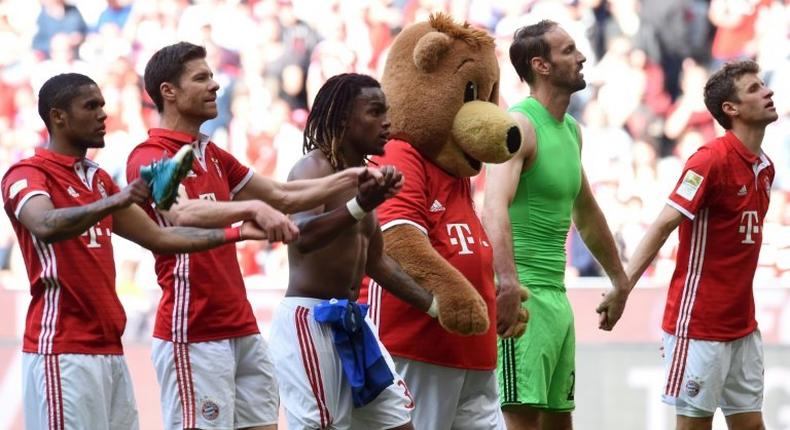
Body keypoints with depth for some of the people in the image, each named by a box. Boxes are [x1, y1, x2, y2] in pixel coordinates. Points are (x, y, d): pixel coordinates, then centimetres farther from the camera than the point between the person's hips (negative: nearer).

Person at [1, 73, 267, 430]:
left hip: (109, 348, 8)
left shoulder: (98, 179, 20)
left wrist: (234, 234, 16)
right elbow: (46, 226, -28)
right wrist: (115, 201, -42)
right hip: (62, 350, -8)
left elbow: (157, 236, 23)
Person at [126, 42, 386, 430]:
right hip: (193, 336, -9)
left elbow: (282, 196, 24)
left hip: (242, 330, 9)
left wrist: (349, 179, 11)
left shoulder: (211, 154, 18)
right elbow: (183, 214, -30)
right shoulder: (149, 157, -10)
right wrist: (252, 208, -45)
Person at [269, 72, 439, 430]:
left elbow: (377, 262, 24)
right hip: (309, 319, -9)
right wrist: (359, 206, -47)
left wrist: (434, 306, 20)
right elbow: (304, 235, -33)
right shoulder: (314, 168, -13)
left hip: (351, 321, 9)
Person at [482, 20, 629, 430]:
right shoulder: (519, 125, -13)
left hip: (557, 298, 9)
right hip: (523, 296, -9)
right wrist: (509, 282, -43)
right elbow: (495, 208, -29)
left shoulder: (572, 131, 15)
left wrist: (619, 279, 37)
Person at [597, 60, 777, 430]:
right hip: (699, 324, -7)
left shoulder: (764, 167, 10)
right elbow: (664, 225, -19)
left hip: (742, 325, 7)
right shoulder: (712, 159, -13)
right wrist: (623, 286, -27)